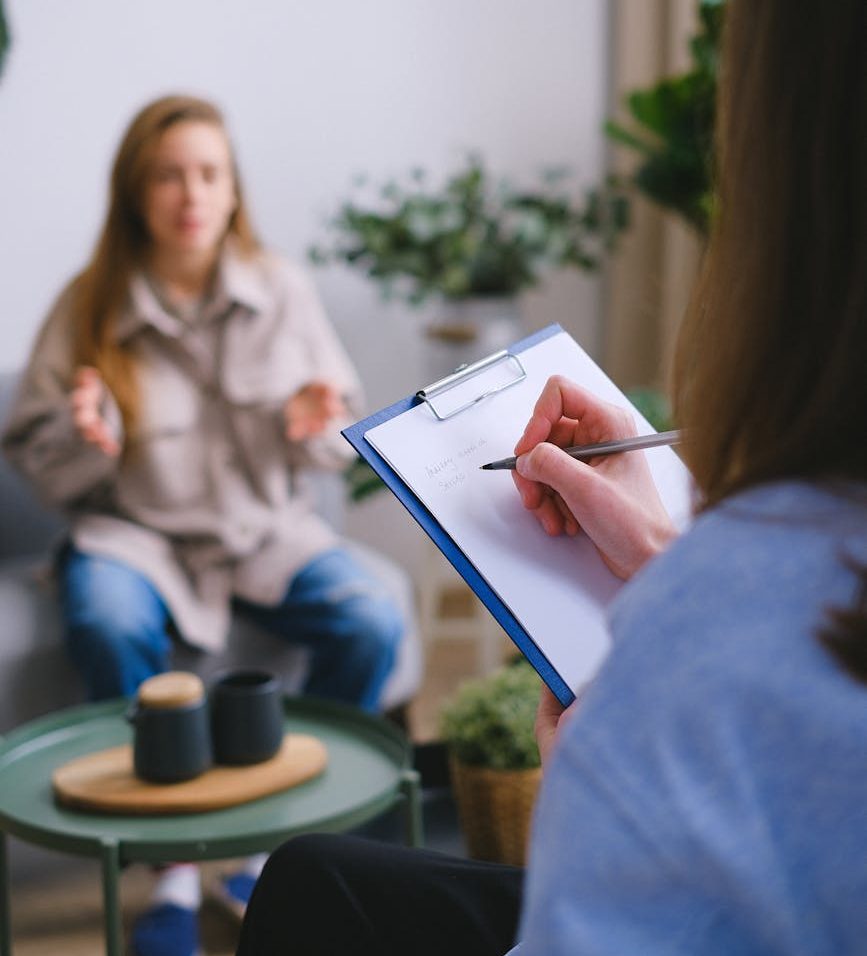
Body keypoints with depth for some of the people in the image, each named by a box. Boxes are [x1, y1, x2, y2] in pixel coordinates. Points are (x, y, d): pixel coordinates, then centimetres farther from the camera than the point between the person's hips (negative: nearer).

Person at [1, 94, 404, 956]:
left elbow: (338, 442, 8)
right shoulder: (89, 306, -3)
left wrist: (312, 426, -16)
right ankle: (175, 868, -15)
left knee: (371, 625, -25)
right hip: (134, 530, -1)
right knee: (109, 629, -35)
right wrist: (84, 437, -21)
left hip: (265, 527, 2)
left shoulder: (280, 289, 0)